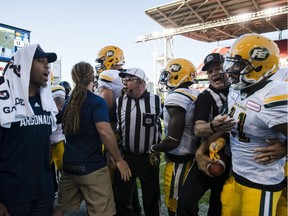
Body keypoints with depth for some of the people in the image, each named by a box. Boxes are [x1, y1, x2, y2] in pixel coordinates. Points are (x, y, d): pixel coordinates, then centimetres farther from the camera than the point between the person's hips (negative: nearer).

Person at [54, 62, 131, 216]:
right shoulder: (97, 102, -14)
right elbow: (104, 132, -25)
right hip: (92, 167, -7)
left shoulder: (68, 103, 8)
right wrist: (119, 159, -16)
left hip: (69, 165, 7)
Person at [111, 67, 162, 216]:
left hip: (150, 158, -1)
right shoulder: (119, 102, -2)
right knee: (121, 197, 13)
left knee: (151, 198, 16)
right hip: (125, 157, 1)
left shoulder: (157, 101, -6)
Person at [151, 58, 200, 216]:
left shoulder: (175, 98, -22)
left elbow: (173, 140, -25)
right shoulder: (195, 97, 3)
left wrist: (154, 148, -7)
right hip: (191, 157, 8)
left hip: (178, 161, -8)